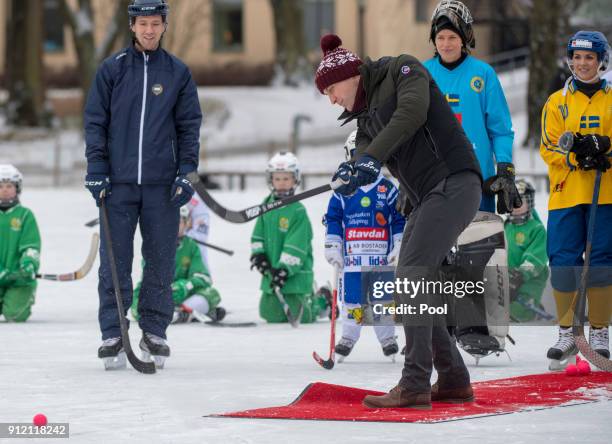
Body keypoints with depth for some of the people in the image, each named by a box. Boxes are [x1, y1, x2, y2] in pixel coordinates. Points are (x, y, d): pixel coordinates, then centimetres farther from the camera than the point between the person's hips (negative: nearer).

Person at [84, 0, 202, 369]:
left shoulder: (178, 73, 7)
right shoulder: (113, 69, 5)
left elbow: (189, 125, 9)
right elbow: (95, 121, 6)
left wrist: (186, 171, -1)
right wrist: (97, 169, -2)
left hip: (162, 184, 1)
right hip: (118, 182, -1)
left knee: (161, 261, 3)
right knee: (114, 261, -2)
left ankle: (155, 331, 12)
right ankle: (113, 332, 1)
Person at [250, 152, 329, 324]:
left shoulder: (298, 211, -13)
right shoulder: (267, 206, 7)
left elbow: (296, 246, -18)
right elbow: (258, 234, 11)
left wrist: (284, 269, -24)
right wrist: (258, 255, -5)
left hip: (295, 273, -6)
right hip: (271, 271, 6)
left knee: (300, 316, -5)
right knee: (271, 315, 6)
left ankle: (322, 303, 26)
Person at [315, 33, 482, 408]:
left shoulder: (403, 69, 1)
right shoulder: (366, 118, 22)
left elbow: (413, 110, -19)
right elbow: (365, 159, 4)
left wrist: (371, 156, -26)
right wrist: (355, 171, -21)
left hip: (454, 183, -10)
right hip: (427, 198, 10)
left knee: (412, 274, -18)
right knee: (412, 285, 9)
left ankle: (414, 386, -24)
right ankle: (453, 381, 18)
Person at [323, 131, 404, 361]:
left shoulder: (387, 189, 3)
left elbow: (400, 219, 4)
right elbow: (332, 219, 6)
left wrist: (399, 247, -3)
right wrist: (332, 247, 0)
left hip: (381, 254, -1)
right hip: (352, 253, 1)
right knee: (352, 297, 2)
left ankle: (387, 338, 11)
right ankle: (348, 337, 14)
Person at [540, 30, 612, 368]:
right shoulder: (557, 102, 10)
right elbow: (548, 148, 4)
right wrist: (576, 156, -15)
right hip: (565, 194, 1)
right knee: (564, 261, -3)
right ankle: (566, 333, 6)